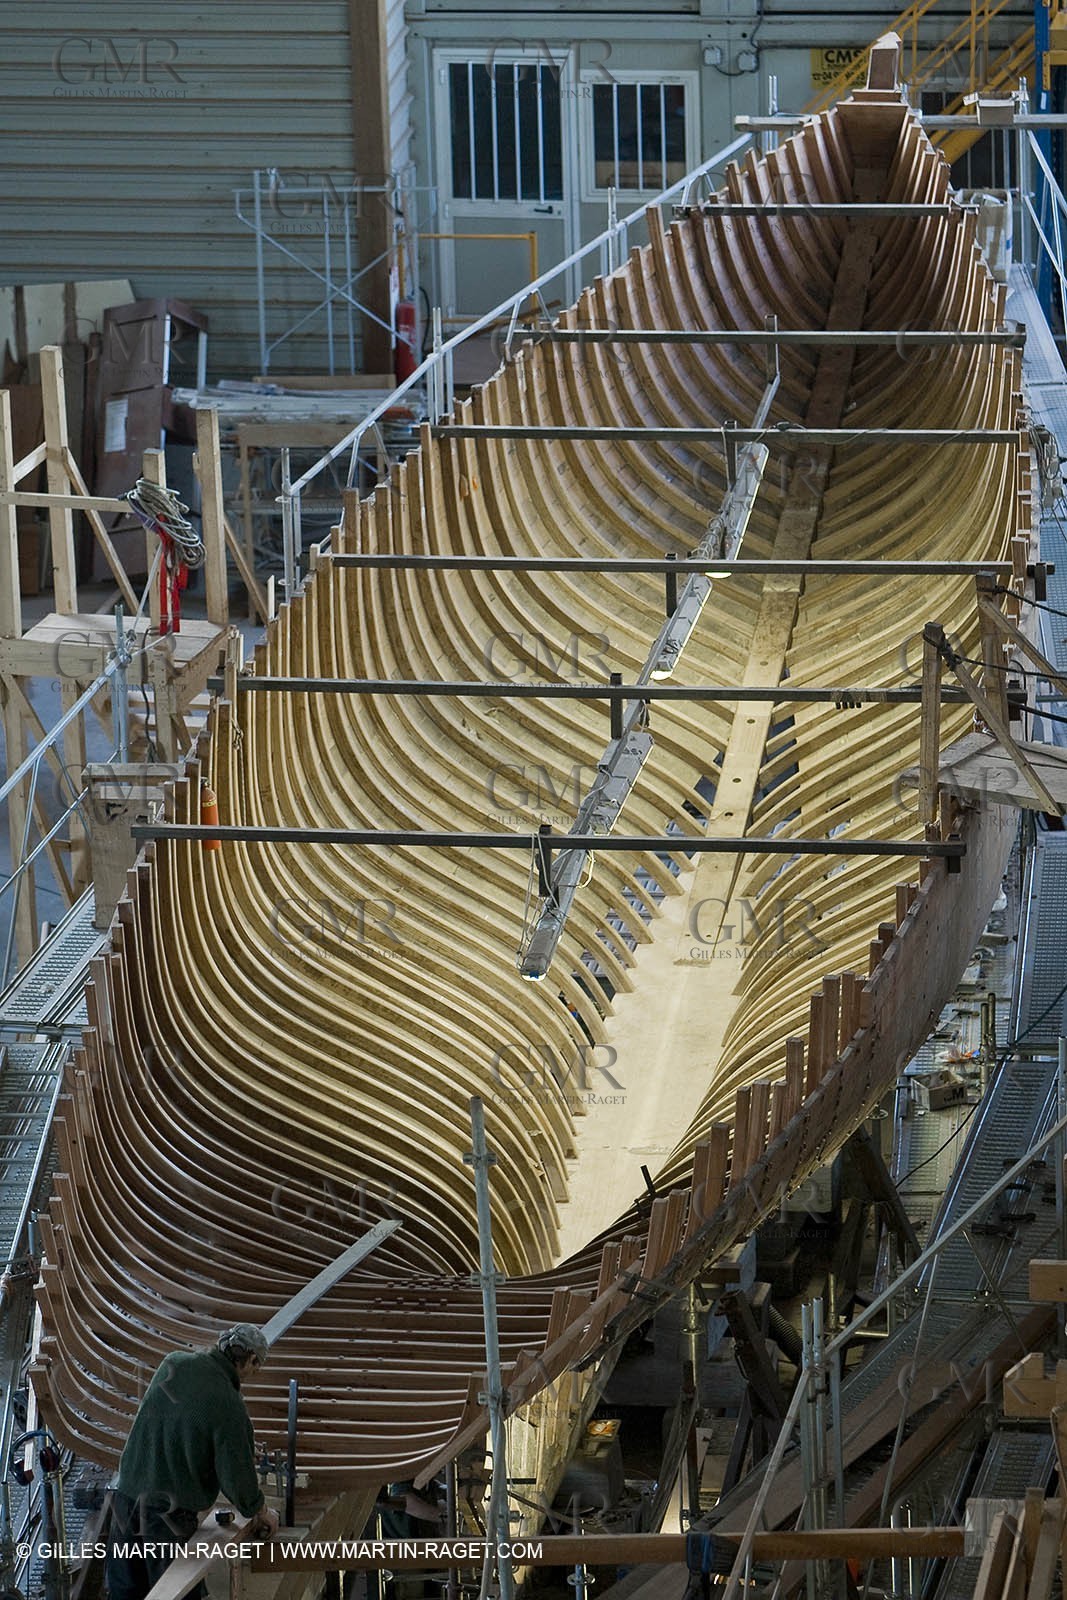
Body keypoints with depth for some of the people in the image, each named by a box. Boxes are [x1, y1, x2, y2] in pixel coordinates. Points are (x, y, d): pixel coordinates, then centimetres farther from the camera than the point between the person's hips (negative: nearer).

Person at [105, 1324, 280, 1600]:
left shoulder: (172, 1363, -1)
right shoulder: (228, 1406, -20)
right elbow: (237, 1477, -17)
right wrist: (261, 1512, 3)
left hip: (127, 1497, 6)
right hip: (171, 1513, -6)